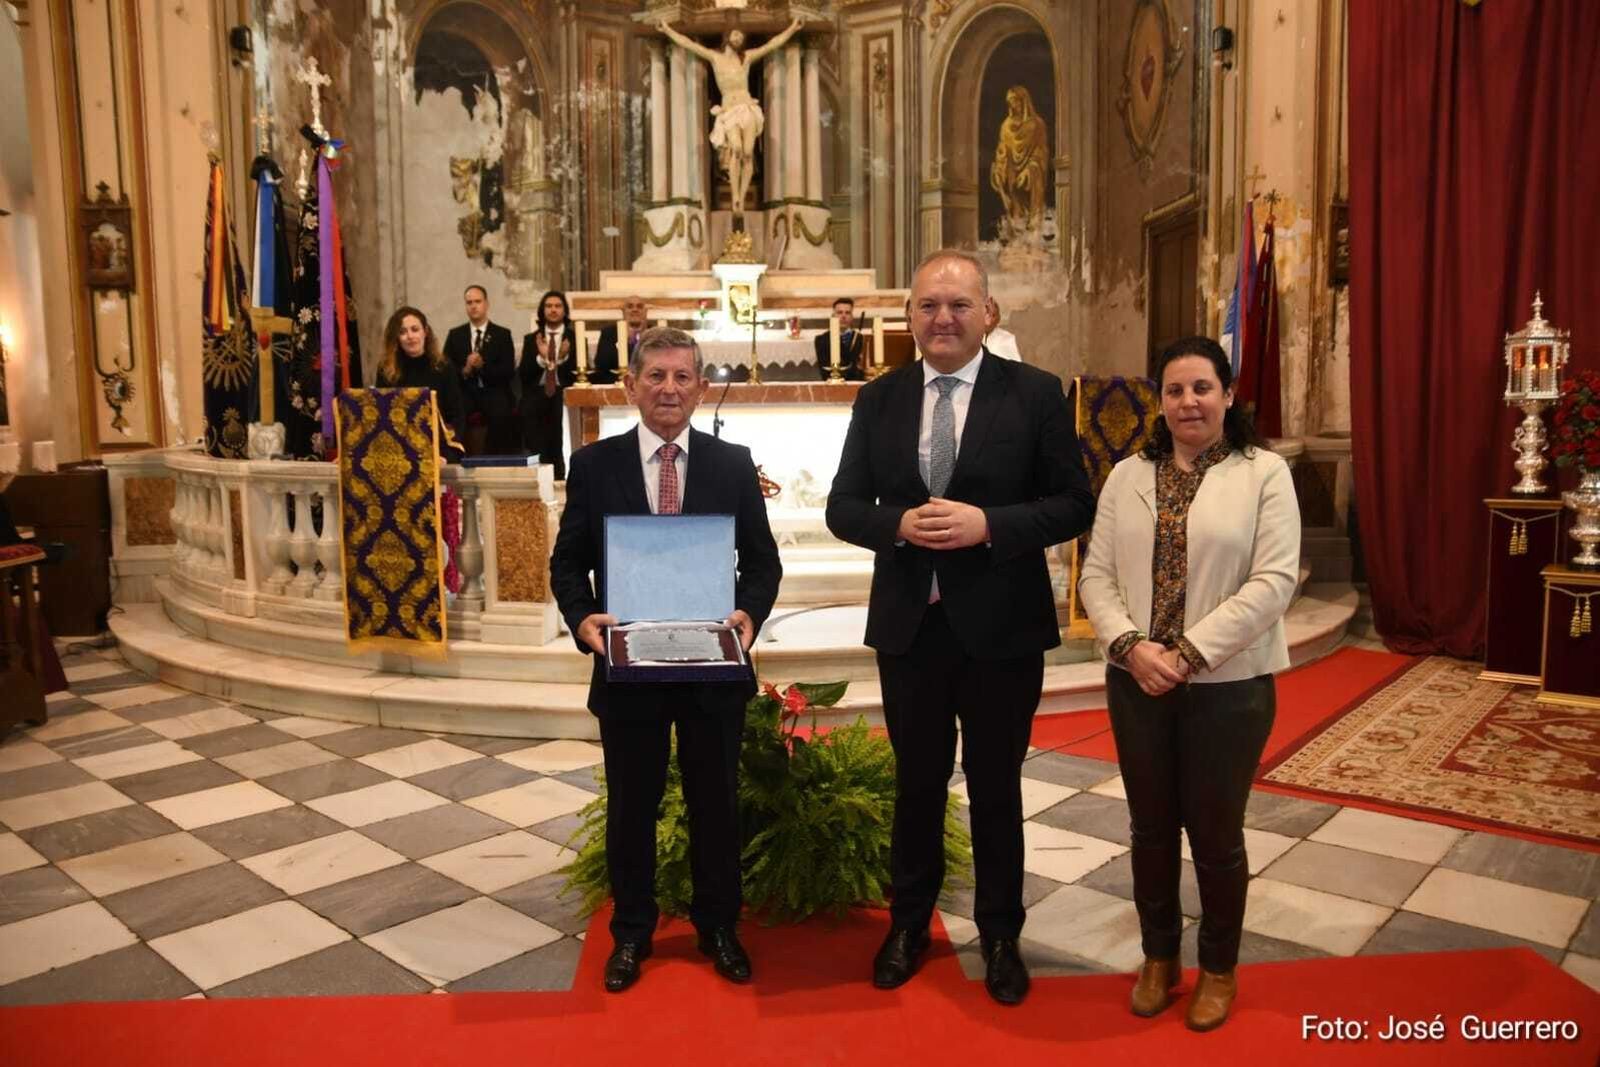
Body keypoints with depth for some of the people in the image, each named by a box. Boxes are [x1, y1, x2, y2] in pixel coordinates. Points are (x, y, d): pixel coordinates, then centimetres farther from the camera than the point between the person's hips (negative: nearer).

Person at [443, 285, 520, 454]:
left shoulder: (503, 334, 9)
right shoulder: (455, 335, 16)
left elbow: (509, 371, -1)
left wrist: (483, 366, -16)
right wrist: (464, 371, -13)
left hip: (494, 397, -1)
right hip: (464, 396, 2)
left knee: (501, 415, -30)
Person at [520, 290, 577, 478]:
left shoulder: (575, 339, 6)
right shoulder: (531, 340, 12)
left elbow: (580, 373, -1)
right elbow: (522, 374, 3)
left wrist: (564, 357, -17)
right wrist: (541, 358, -12)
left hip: (564, 399, -2)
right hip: (536, 400, 2)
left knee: (562, 452, -5)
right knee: (536, 453, -2)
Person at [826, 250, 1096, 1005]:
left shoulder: (1034, 392, -5)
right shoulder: (878, 399, 3)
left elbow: (1074, 504, -6)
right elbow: (843, 507, 3)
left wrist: (988, 525, -21)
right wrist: (900, 524, -18)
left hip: (1001, 626, -2)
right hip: (907, 625, 2)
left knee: (995, 785, 14)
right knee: (916, 781, 17)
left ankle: (1000, 935, 34)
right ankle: (909, 923, 37)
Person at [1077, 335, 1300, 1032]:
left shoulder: (1265, 473, -4)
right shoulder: (1127, 476, 6)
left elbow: (1274, 581, -12)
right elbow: (1097, 575, 3)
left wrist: (1189, 653, -17)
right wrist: (1131, 646, -14)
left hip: (1227, 685, -3)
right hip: (1136, 682, 3)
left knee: (1216, 834, 10)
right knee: (1151, 828, 15)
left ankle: (1218, 969, 32)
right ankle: (1158, 956, 35)